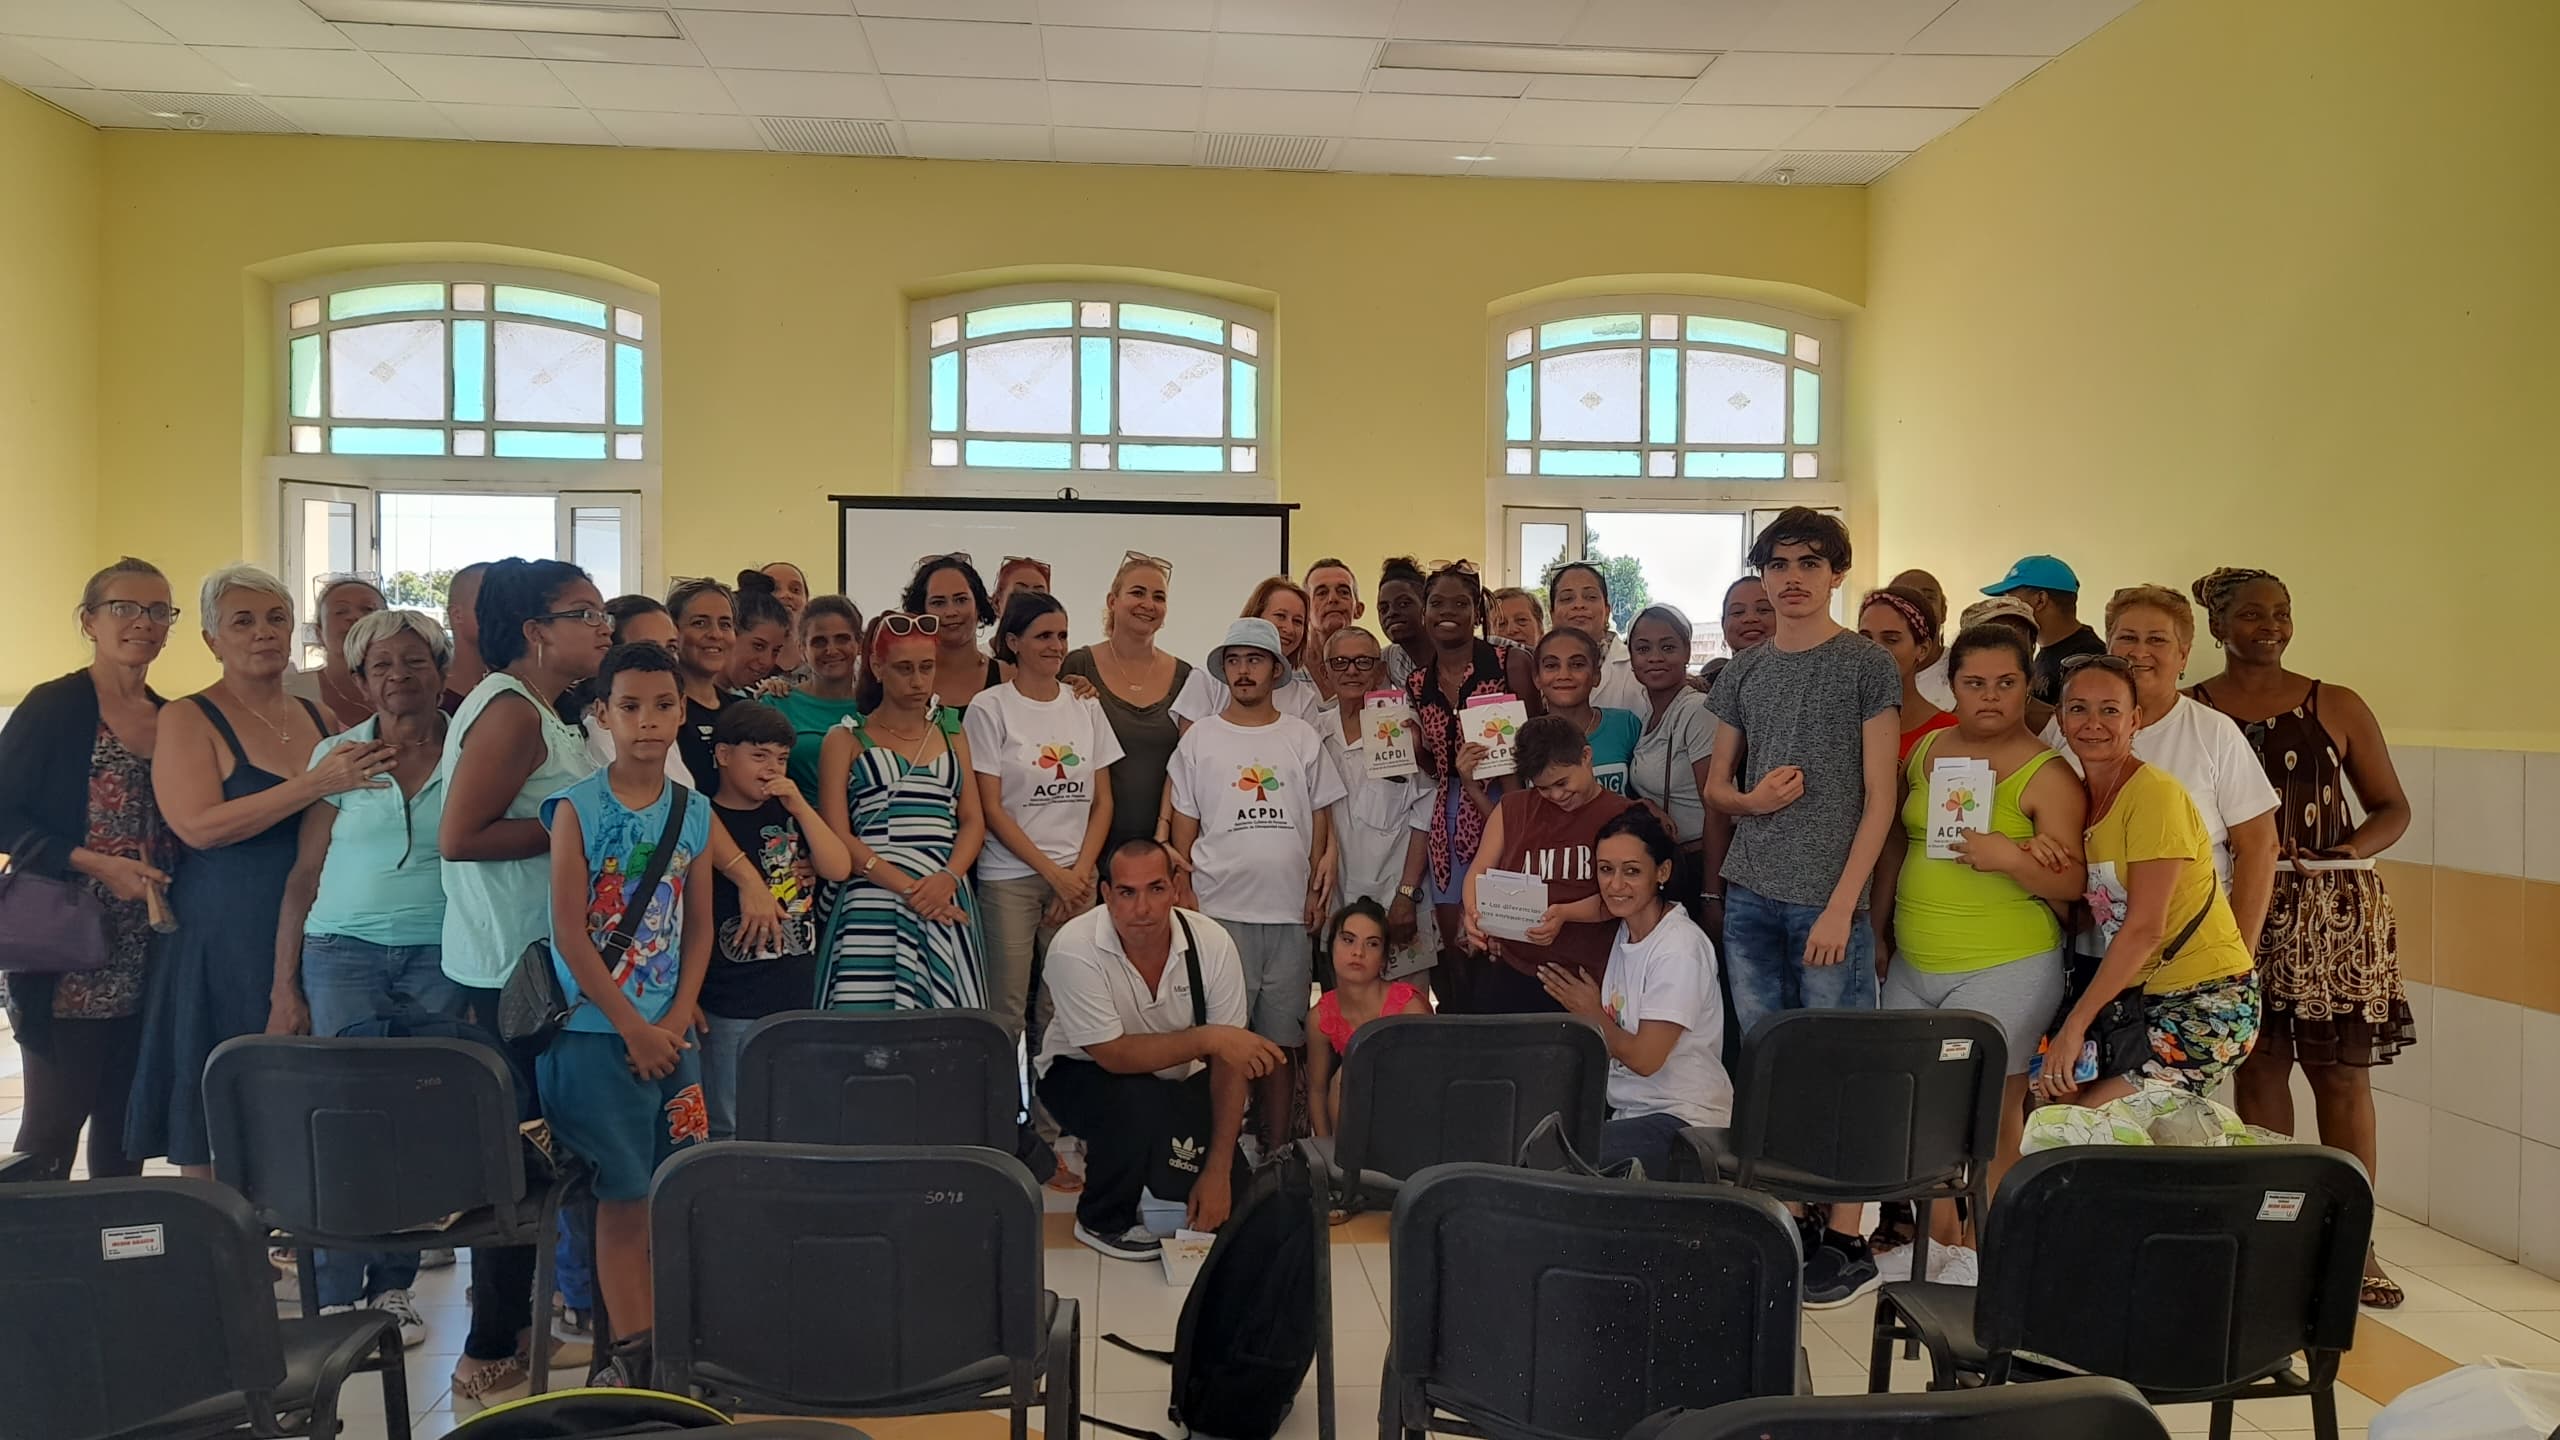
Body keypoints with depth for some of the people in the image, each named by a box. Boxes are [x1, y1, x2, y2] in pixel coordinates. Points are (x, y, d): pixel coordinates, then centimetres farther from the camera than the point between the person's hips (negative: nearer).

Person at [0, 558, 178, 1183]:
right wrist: (98, 865, -17)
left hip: (147, 962, 6)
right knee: (55, 1120, -1)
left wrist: (166, 890, 3)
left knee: (125, 1119, 11)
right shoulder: (53, 707, -6)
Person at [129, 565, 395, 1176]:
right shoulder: (189, 720, -2)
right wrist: (317, 783, -23)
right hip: (225, 941, -4)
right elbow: (199, 826, -17)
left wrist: (371, 772, 3)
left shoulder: (318, 717, 13)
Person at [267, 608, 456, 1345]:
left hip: (441, 958, 0)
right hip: (344, 951, 0)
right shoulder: (337, 754, 3)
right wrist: (284, 987, 0)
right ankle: (335, 1296, 4)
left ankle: (393, 1286, 12)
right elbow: (304, 876, 4)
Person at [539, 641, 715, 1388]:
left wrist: (676, 1021, -5)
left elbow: (699, 928, 7)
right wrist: (632, 1027, -12)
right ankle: (632, 1350, 12)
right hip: (598, 1032, -4)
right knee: (624, 1196, 1)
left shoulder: (694, 813, 5)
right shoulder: (578, 808, -8)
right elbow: (569, 933, -11)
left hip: (671, 1034, 4)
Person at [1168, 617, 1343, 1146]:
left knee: (1281, 1040, 6)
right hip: (1220, 910, -1)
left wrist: (1319, 886, 2)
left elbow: (1321, 821, 12)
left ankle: (1277, 1151, 15)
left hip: (1291, 912, 2)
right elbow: (1183, 829, 5)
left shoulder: (1302, 738, 9)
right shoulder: (1199, 739, 5)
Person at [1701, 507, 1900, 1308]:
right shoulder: (1743, 672, 11)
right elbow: (1715, 786, 17)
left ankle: (1847, 1241, 7)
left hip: (1828, 902, -5)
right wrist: (1751, 799, -7)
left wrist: (1841, 904, -12)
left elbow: (1879, 798, -5)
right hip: (1749, 897, 5)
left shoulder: (1867, 668, -2)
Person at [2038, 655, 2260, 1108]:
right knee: (2056, 1099, -6)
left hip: (2206, 1001, -7)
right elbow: (2081, 913, 11)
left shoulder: (2154, 792, -15)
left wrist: (2076, 1023, -16)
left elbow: (2144, 928, -18)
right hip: (2132, 996, 7)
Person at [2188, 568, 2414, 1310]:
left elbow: (2393, 808, 9)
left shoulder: (2336, 707, 6)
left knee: (2342, 1074, 2)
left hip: (2334, 915, 1)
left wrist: (2347, 852, -10)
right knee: (2259, 1068, 3)